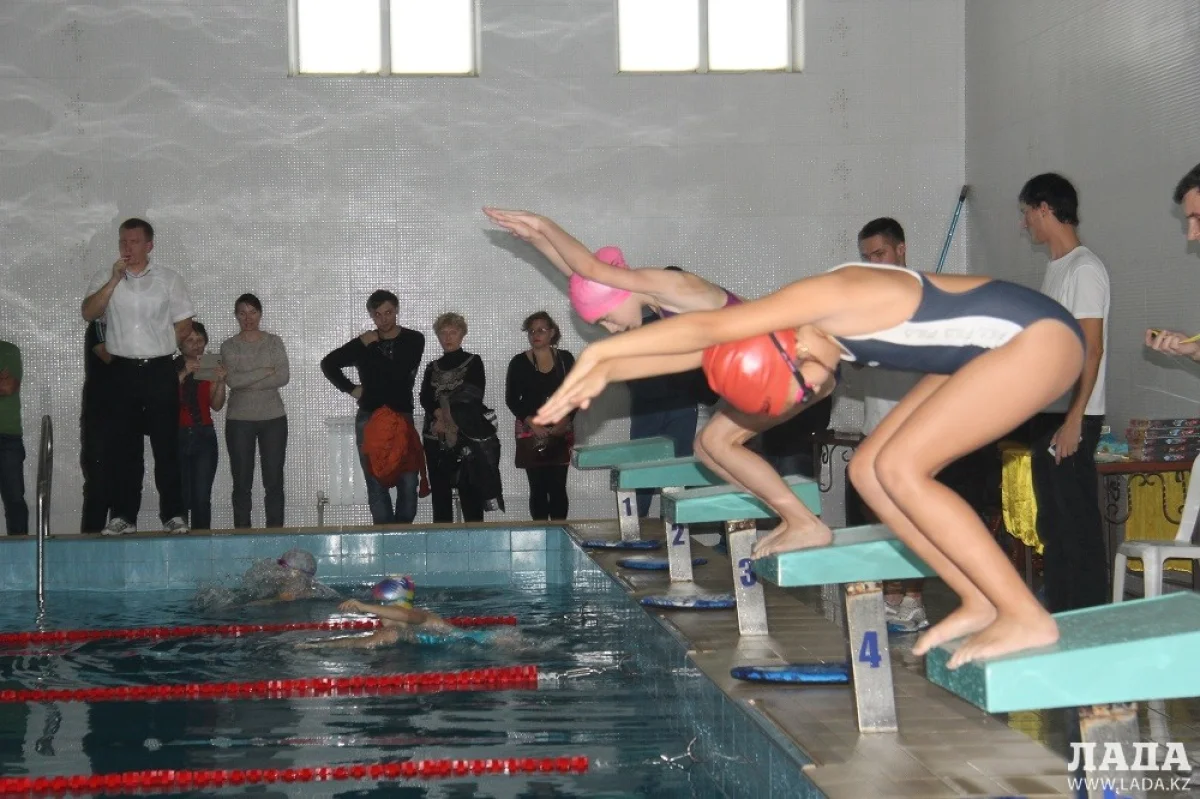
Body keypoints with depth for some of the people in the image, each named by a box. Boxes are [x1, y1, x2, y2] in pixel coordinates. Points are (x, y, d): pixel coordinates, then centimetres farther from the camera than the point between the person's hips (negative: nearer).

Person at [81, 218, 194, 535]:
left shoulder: (169, 279, 6)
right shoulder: (105, 278, 7)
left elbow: (184, 325, 8)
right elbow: (89, 313, -9)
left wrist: (159, 347, 3)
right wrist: (115, 279, -14)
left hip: (160, 370, -1)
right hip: (122, 372, 1)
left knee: (166, 445, -1)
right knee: (122, 447, 3)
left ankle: (173, 514, 4)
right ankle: (123, 516, 8)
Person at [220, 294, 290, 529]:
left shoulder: (274, 342, 6)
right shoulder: (229, 346, 4)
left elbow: (284, 377, -7)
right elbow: (232, 380, -11)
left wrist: (247, 382, -11)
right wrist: (266, 371, -10)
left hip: (273, 418, 1)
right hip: (239, 420, 0)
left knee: (274, 480, -1)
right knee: (242, 482, 0)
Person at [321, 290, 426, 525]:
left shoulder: (413, 340, 2)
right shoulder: (363, 343, 8)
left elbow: (399, 372, -14)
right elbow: (328, 364, 18)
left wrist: (372, 348, -7)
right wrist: (350, 388, 9)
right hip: (369, 419, 1)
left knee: (408, 481, -7)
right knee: (376, 483, -1)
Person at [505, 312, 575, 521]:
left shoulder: (565, 359, 6)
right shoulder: (519, 362, 3)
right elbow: (511, 399, 1)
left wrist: (565, 419, -10)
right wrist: (531, 422, -11)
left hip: (561, 431, 1)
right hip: (530, 431, -1)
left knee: (558, 486, -2)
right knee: (538, 487, -2)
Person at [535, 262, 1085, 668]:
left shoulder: (828, 296, -25)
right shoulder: (811, 321, 1)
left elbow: (705, 330, -29)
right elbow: (703, 349, 7)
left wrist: (600, 352, -24)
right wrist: (608, 371, 2)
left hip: (1038, 336, -10)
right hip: (989, 348, 10)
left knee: (900, 468, -16)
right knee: (870, 470, 2)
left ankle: (1027, 617, -12)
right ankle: (980, 603, 8)